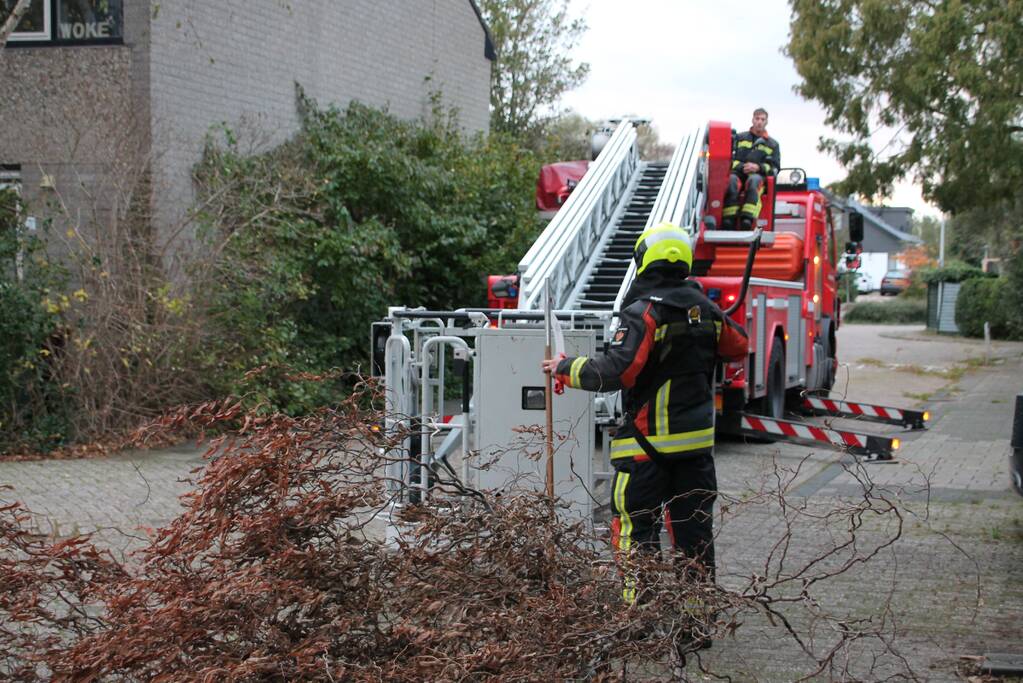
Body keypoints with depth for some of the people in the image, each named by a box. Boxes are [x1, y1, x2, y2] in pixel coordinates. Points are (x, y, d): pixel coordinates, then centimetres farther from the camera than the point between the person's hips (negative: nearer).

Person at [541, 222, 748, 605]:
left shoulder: (643, 312, -16)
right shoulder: (705, 309, 6)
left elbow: (616, 372, -24)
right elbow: (738, 346, 23)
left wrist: (565, 369, -12)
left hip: (649, 442, -7)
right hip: (698, 440, 7)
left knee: (636, 524, 1)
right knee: (694, 524, 15)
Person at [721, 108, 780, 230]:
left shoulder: (773, 144, 23)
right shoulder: (740, 137, 26)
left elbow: (774, 167, 12)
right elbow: (730, 158, 15)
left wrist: (758, 167, -8)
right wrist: (741, 167, -7)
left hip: (758, 175, -1)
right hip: (738, 173, 1)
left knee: (753, 180, -40)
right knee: (732, 181, -38)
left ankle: (747, 220, -55)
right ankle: (728, 220, -48)